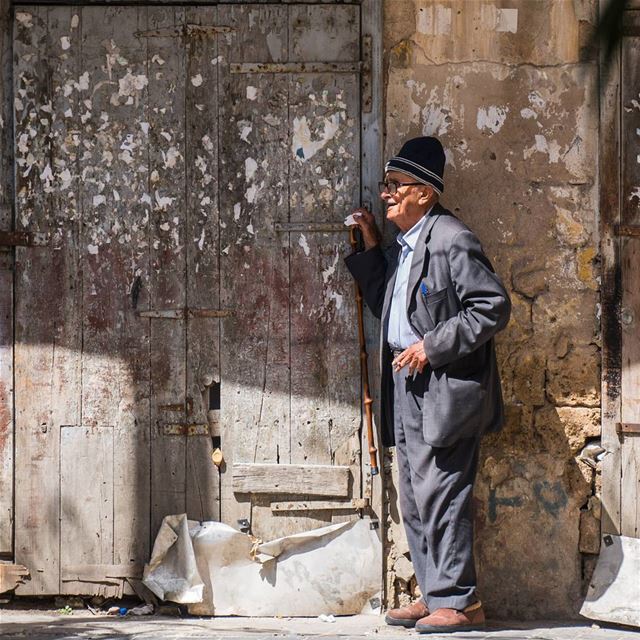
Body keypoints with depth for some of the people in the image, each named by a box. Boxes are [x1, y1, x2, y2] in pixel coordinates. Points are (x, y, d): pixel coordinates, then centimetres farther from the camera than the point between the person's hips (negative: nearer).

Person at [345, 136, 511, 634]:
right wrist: (371, 249, 13)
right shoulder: (403, 246, 16)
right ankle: (435, 595, 21)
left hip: (445, 390, -10)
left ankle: (459, 601, -2)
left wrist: (432, 346, -18)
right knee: (416, 500, 13)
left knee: (440, 496, -9)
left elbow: (493, 307, -17)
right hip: (408, 390, 10)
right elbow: (384, 305, 22)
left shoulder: (451, 240, -12)